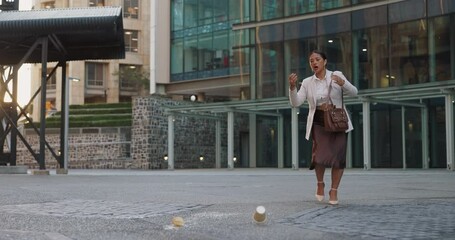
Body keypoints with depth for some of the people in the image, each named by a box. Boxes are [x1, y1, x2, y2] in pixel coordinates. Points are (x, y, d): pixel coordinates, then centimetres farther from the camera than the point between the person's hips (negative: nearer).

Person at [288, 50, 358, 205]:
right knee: (321, 156, -15)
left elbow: (354, 92, -3)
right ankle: (320, 183, 16)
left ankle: (334, 191, 18)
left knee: (338, 157, -2)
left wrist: (342, 83, -22)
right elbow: (295, 103, -2)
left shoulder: (337, 75, 2)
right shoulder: (307, 83, 5)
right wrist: (292, 87, -19)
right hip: (318, 124, 0)